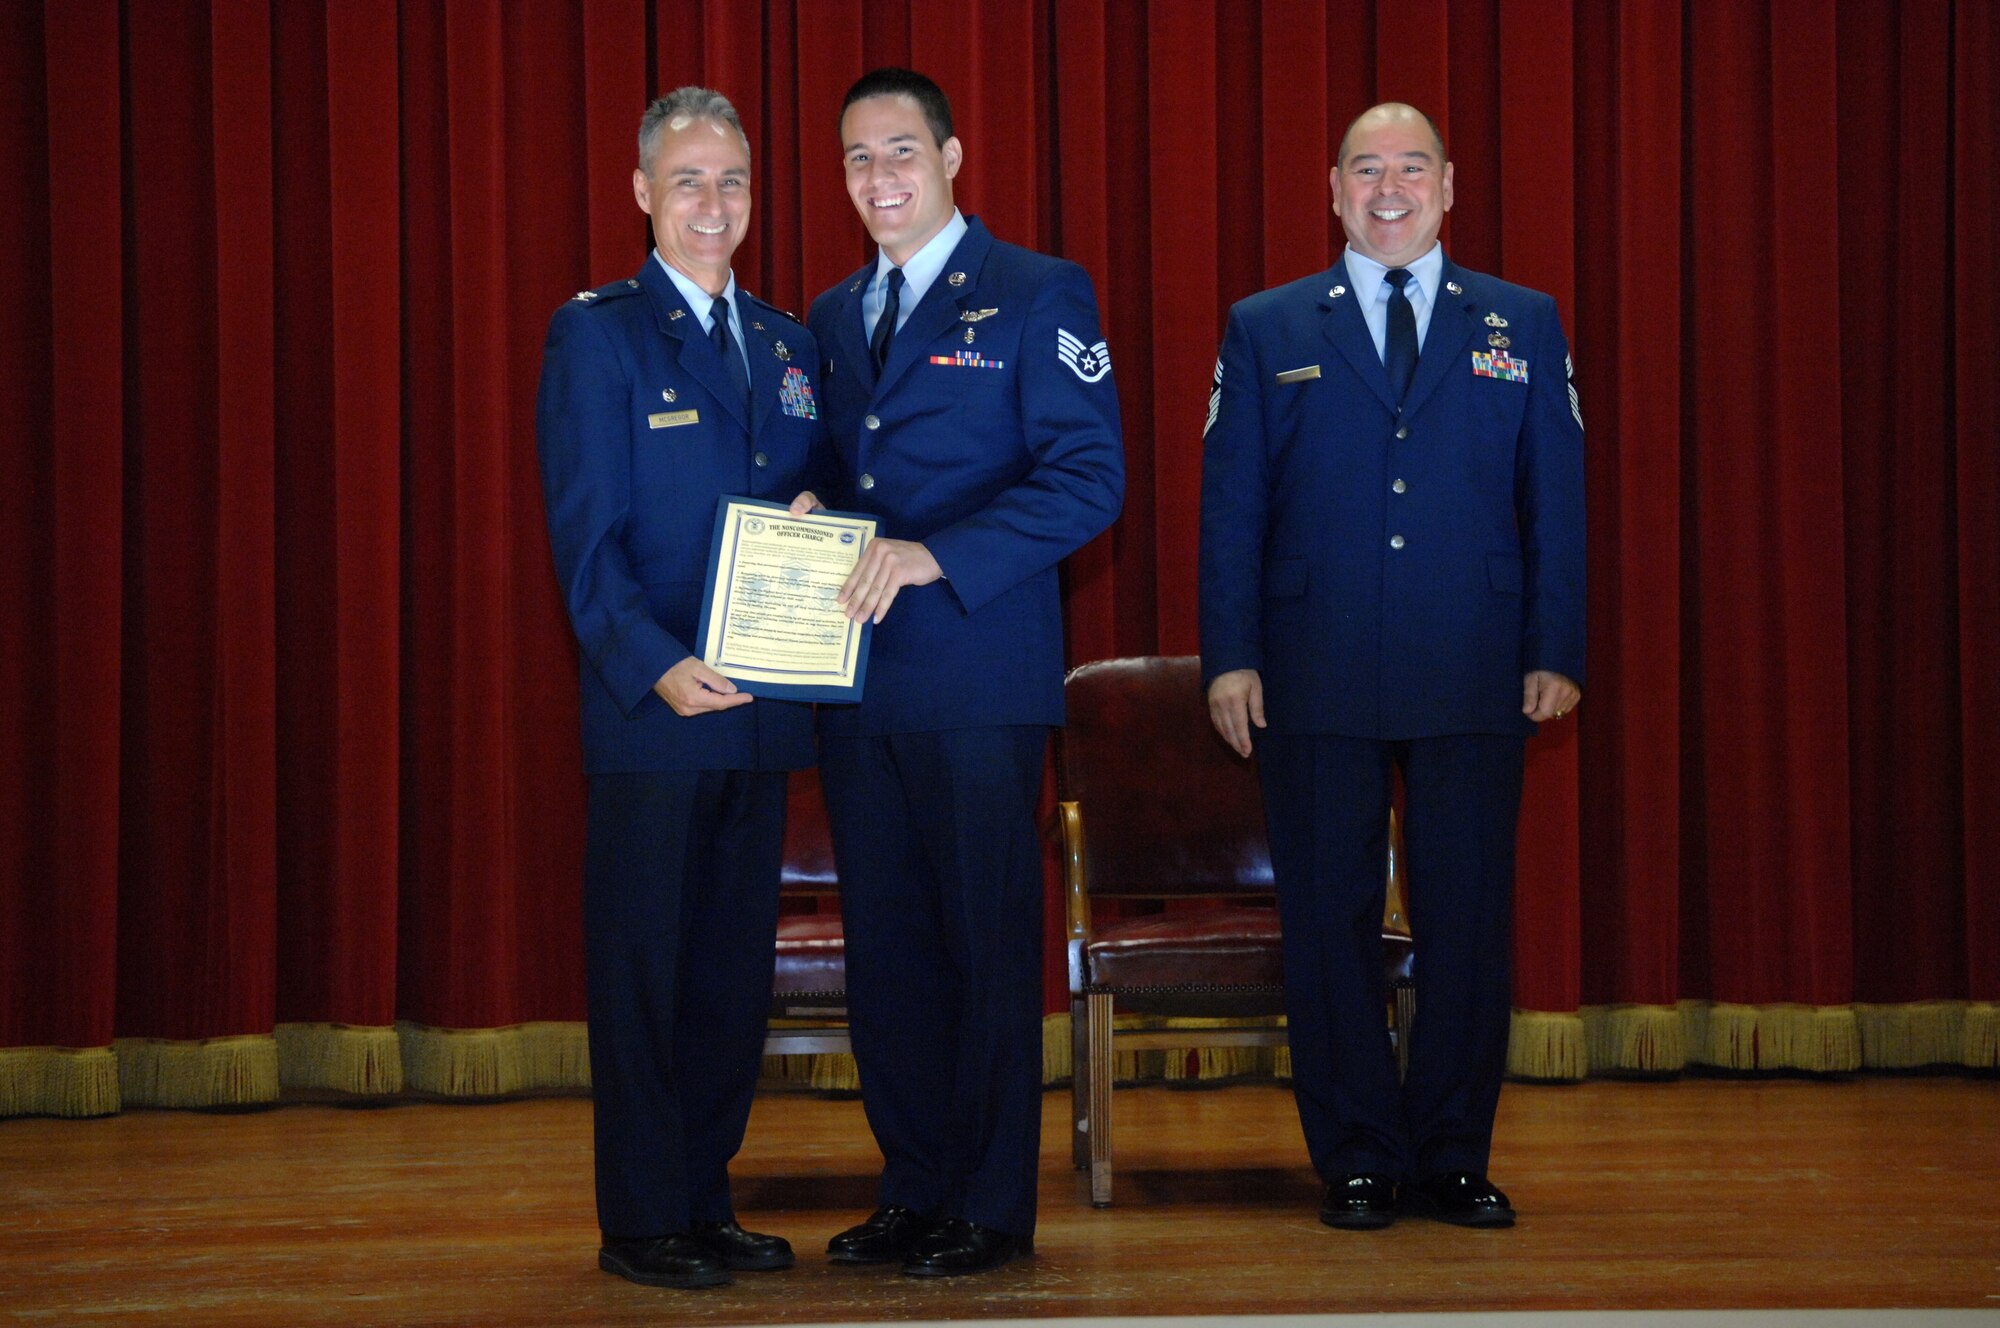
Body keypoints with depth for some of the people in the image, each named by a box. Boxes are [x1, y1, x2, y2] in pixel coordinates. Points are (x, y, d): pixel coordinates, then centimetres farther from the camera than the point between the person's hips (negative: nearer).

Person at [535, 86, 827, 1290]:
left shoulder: (786, 342, 16)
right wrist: (655, 666, -23)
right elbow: (584, 535, -10)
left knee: (736, 970, 10)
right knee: (643, 967, 1)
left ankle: (707, 1202, 21)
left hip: (762, 708, 6)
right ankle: (642, 1222, 10)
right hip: (650, 708, -6)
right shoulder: (597, 334, -3)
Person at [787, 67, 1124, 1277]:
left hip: (979, 676, -6)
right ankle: (916, 1190, 20)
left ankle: (996, 1207, 10)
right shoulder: (833, 316, 18)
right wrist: (811, 518, 0)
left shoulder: (1038, 295, -1)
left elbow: (1089, 480, -10)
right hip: (857, 679, 6)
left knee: (990, 941, 0)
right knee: (884, 943, 9)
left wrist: (935, 556, -19)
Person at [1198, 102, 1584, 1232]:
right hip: (1317, 680, 0)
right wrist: (1231, 658, -3)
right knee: (1332, 922, 4)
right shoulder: (1267, 330, 9)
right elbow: (1230, 507, 6)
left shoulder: (1523, 325, 10)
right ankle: (1357, 1159, 15)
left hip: (1475, 681, 0)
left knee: (1469, 920, 3)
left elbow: (1556, 500, 8)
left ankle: (1453, 1157, 15)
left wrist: (1556, 651, -1)